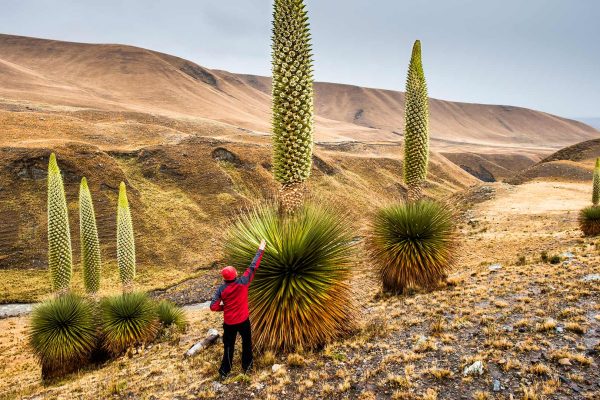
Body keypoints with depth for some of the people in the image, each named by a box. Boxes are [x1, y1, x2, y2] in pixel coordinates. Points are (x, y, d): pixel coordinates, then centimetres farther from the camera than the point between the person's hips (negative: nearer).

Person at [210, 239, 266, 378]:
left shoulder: (221, 289, -16)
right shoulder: (243, 283, -19)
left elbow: (213, 307, -17)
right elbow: (253, 267, -14)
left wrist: (224, 307, 4)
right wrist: (260, 250, -7)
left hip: (229, 323, 1)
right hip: (243, 320, -1)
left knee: (228, 346, 18)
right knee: (247, 342, 22)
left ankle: (224, 371, 29)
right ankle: (247, 365, 37)